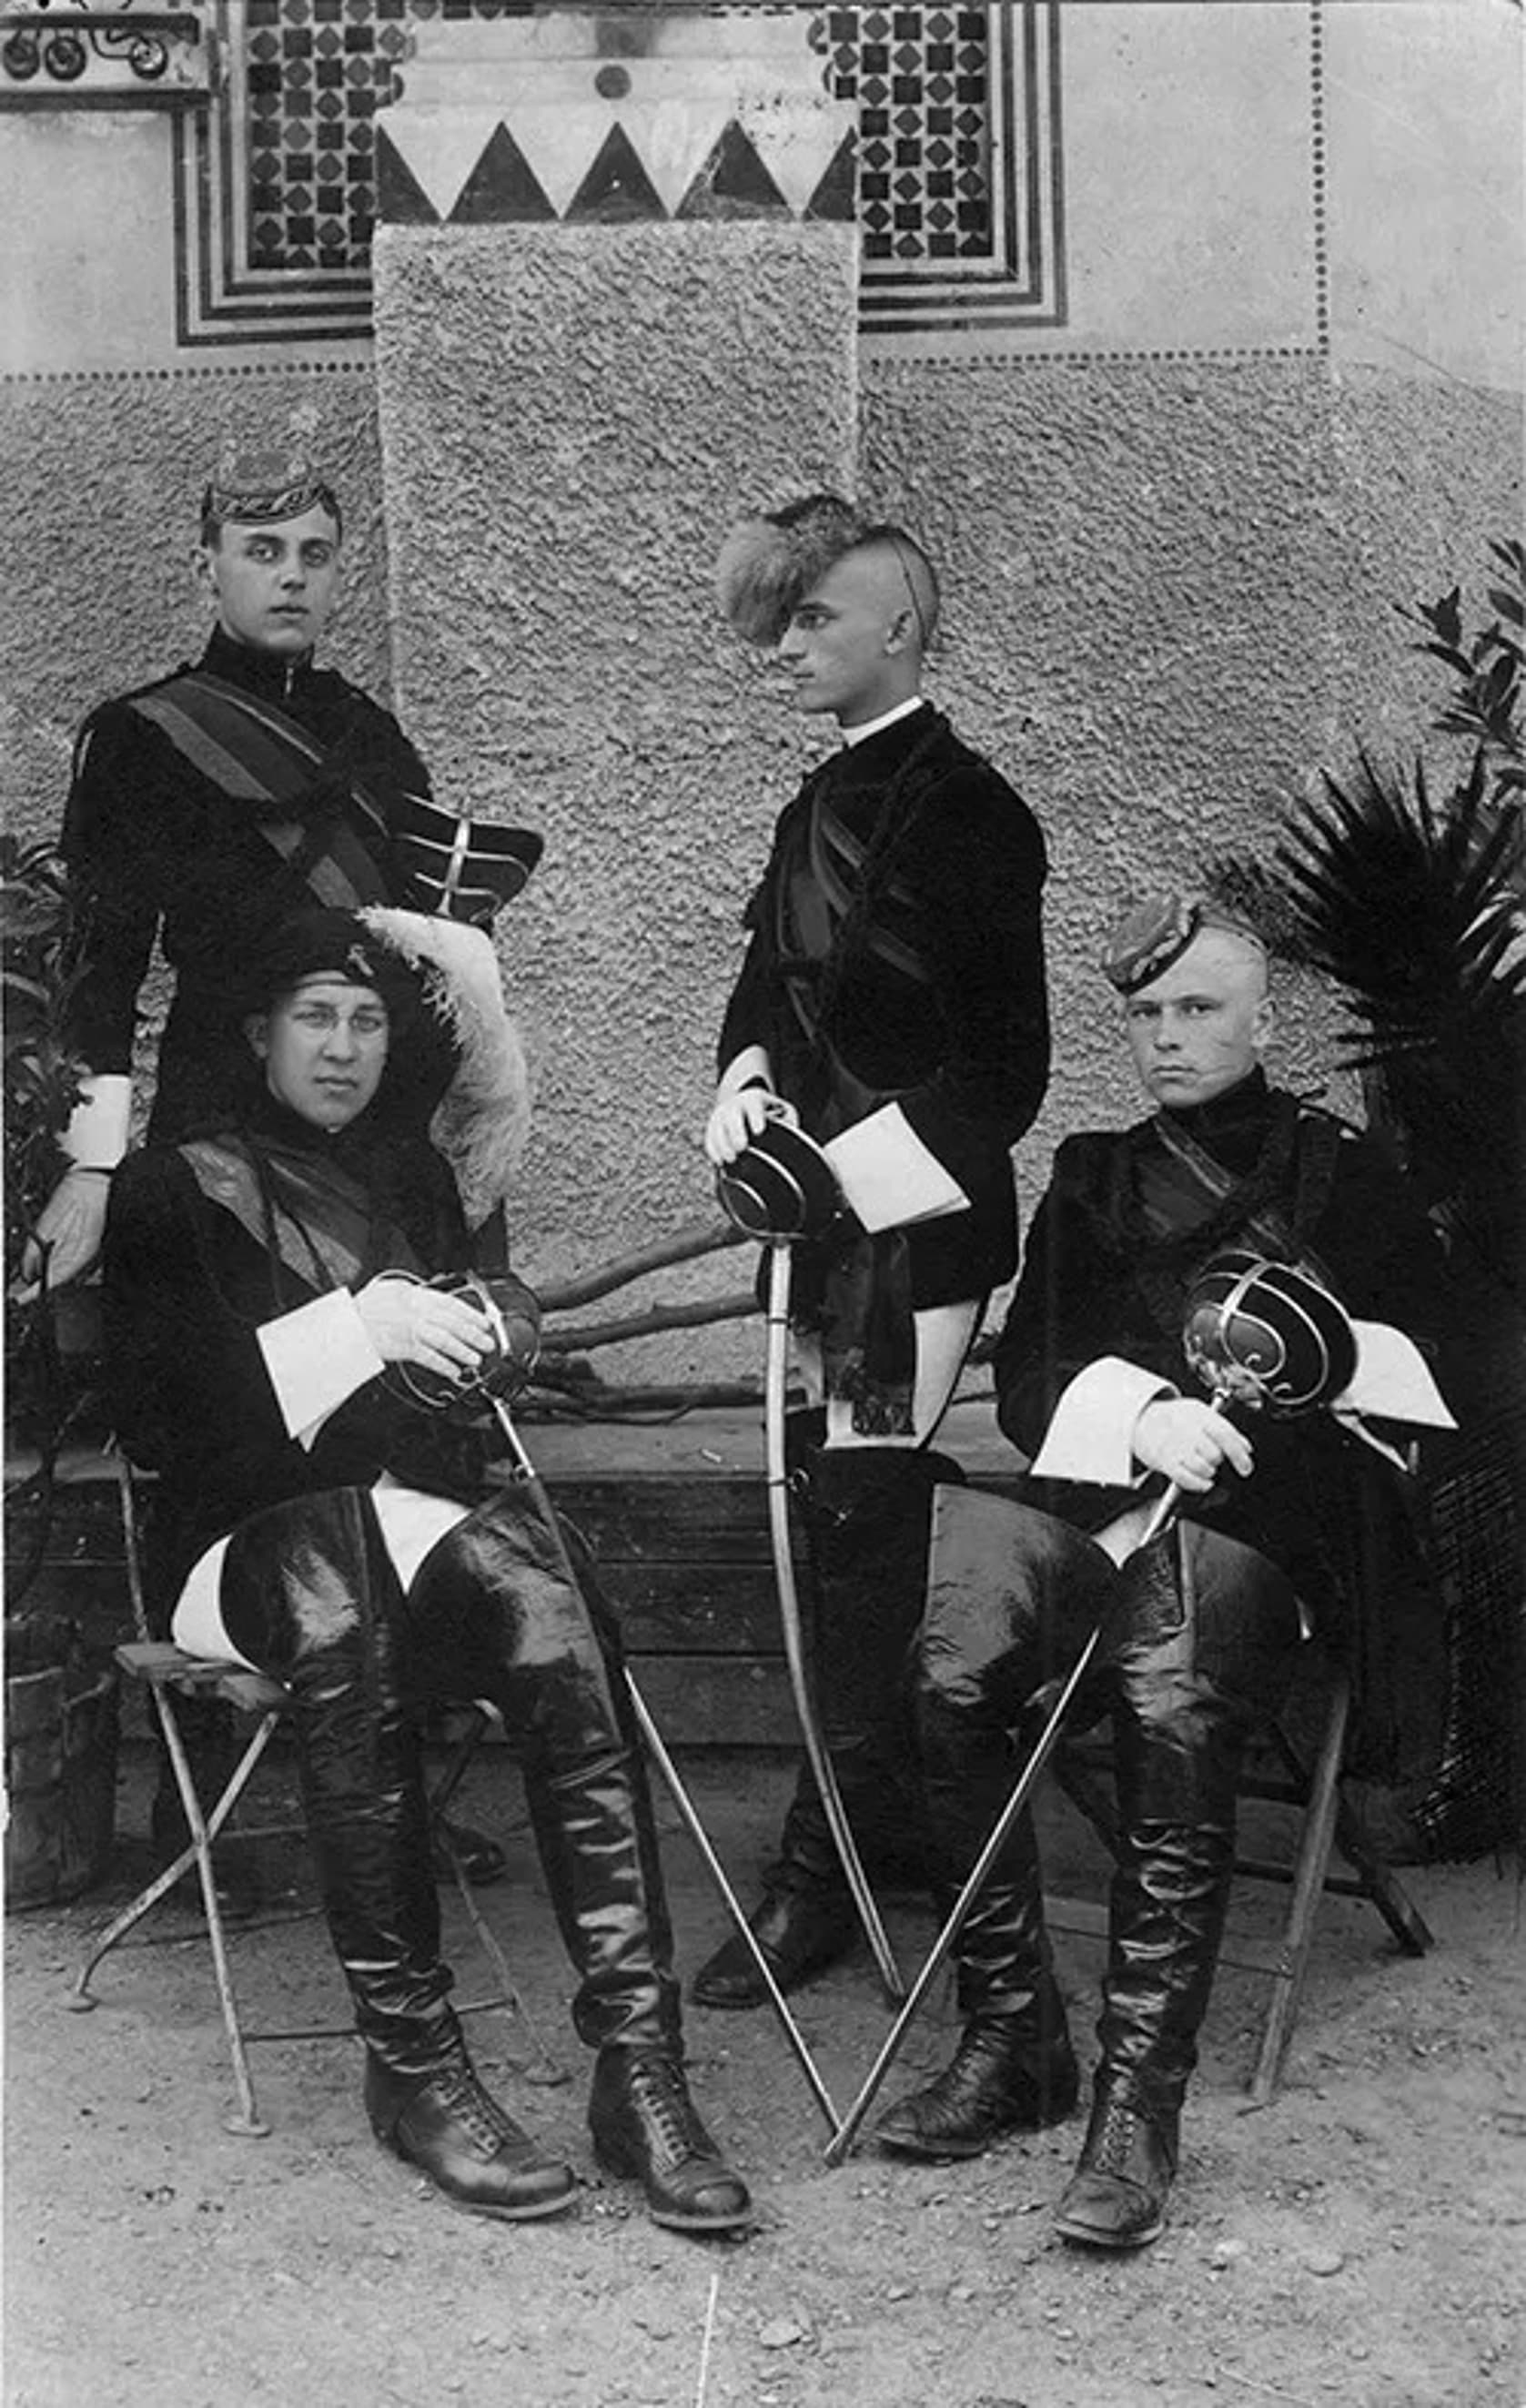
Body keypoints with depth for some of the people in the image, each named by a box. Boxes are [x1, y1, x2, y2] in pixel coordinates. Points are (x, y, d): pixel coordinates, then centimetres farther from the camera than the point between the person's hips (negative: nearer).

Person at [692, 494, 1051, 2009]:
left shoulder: (965, 814, -11)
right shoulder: (822, 806, 15)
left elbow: (1004, 1062, -14)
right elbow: (766, 981, 18)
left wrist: (858, 1160, -19)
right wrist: (745, 1083, -2)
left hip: (919, 1216, -8)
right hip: (825, 1211, 8)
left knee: (859, 1526, -7)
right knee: (859, 1529, 14)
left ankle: (822, 1873, 0)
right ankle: (891, 1820, 28)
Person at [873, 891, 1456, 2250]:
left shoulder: (1340, 1177, 18)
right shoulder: (1095, 1181, 25)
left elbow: (1430, 1361, 10)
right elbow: (1026, 1380, 13)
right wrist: (1137, 1412, -8)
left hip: (1264, 1510, -3)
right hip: (1096, 1494, 3)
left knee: (1173, 1704, -36)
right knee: (950, 1668, -28)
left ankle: (1141, 2093, -30)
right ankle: (1012, 2038, -16)